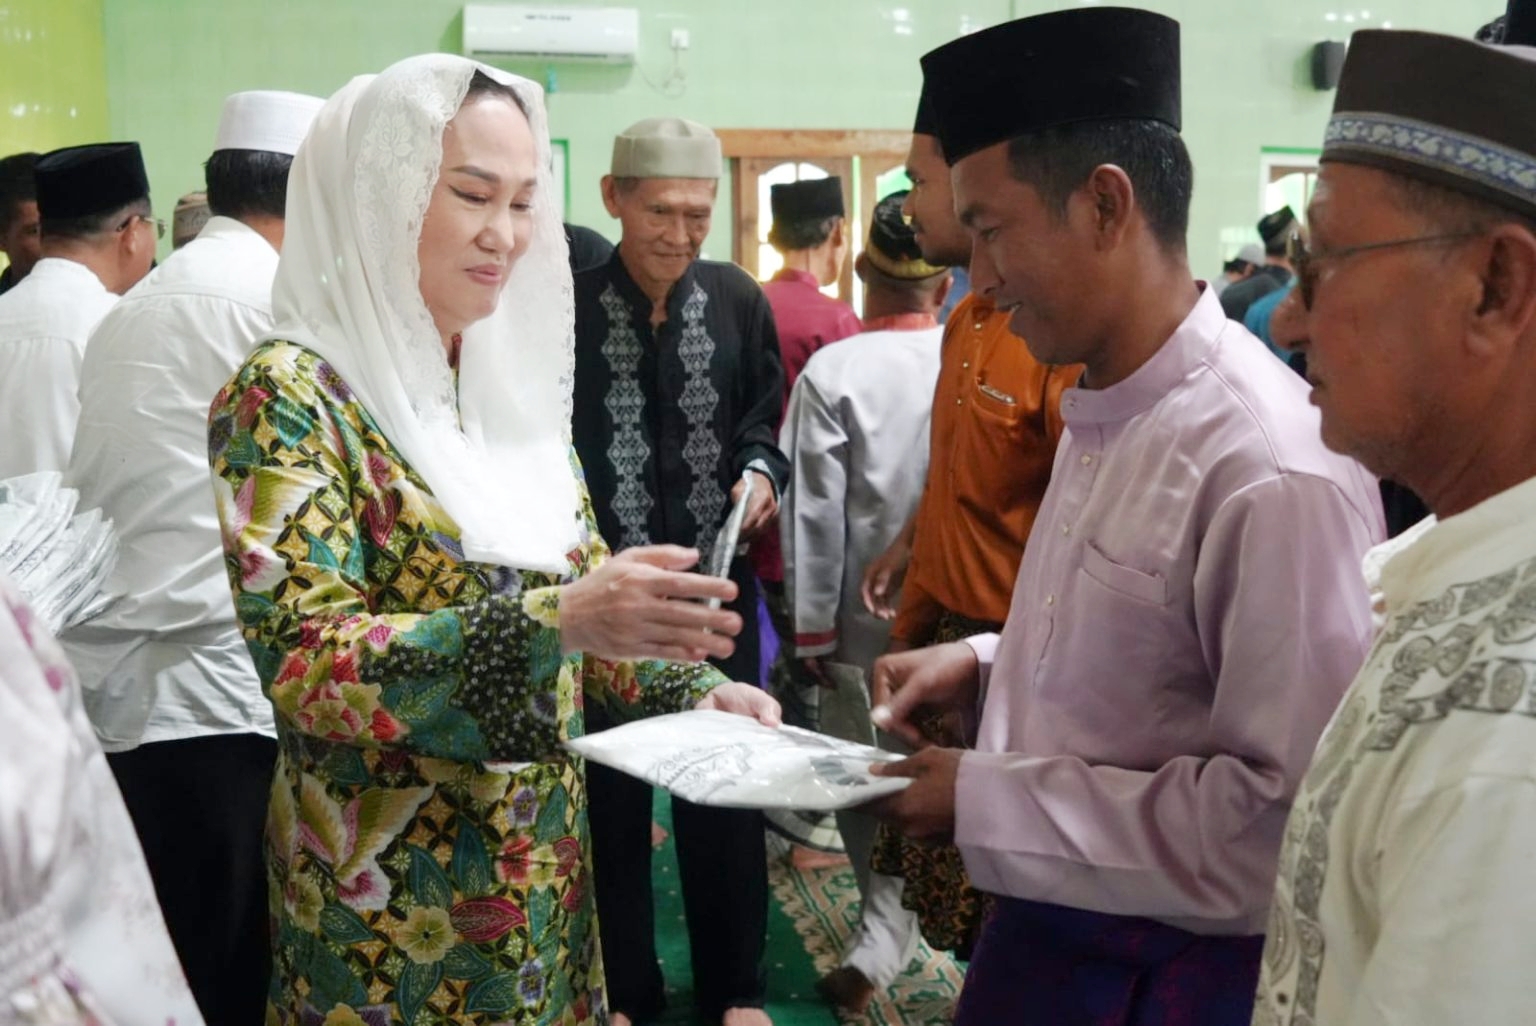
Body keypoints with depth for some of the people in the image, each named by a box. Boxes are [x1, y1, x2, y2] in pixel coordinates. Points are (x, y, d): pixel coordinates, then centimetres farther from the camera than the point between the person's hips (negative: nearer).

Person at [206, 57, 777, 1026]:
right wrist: (552, 622, -34)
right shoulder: (288, 394, -14)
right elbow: (303, 661, -23)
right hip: (395, 898, -6)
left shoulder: (511, 381, 6)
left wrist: (696, 690, -8)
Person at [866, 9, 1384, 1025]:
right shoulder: (1102, 411, 3)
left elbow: (1295, 819, -27)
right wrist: (987, 665, 0)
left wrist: (987, 801, -22)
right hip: (1047, 918, 7)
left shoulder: (1274, 471, -26)